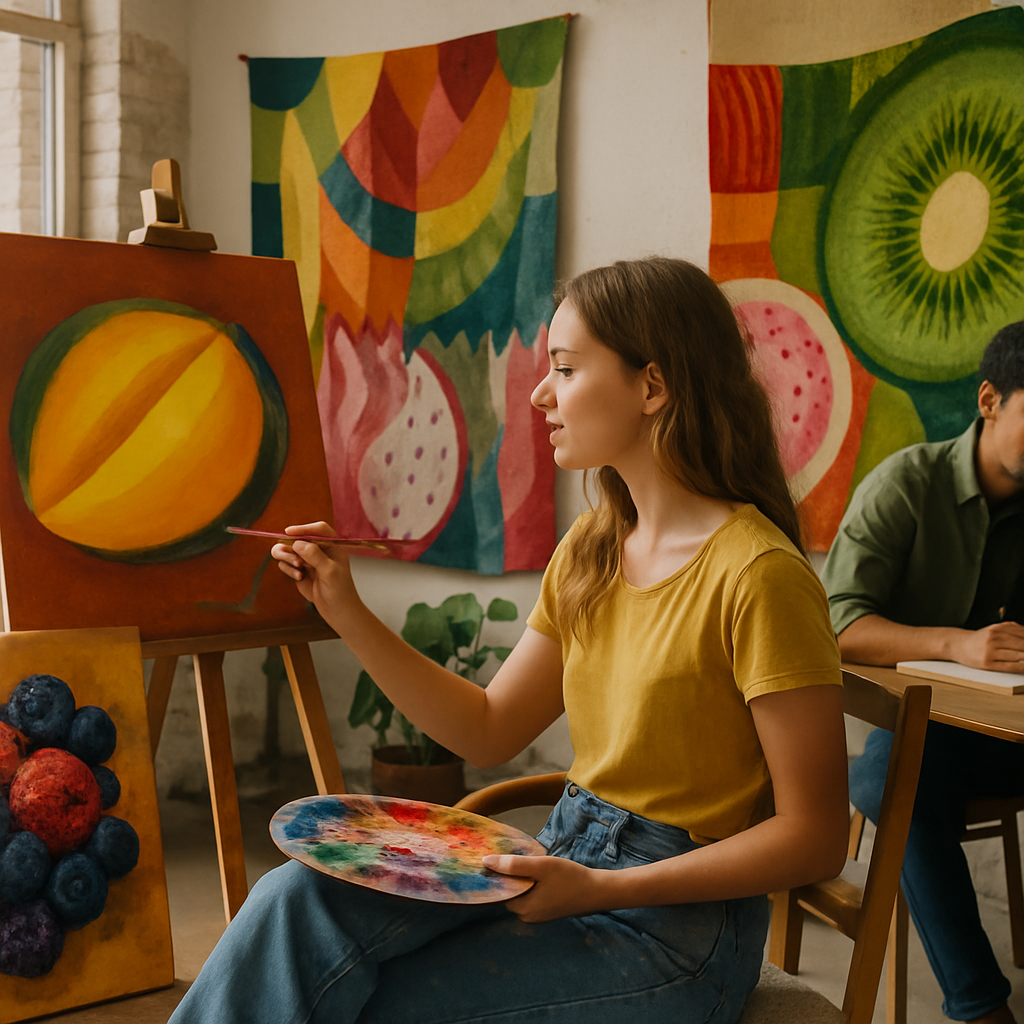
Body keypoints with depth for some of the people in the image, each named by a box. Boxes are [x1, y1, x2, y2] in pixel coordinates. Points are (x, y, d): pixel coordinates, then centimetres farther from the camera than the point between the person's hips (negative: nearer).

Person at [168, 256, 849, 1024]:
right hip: (565, 863, 6)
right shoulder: (591, 551, 6)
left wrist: (601, 887, -20)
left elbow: (815, 838, -16)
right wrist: (348, 616, 3)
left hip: (678, 915, -6)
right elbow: (489, 732, 10)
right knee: (300, 897, -17)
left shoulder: (755, 574, -18)